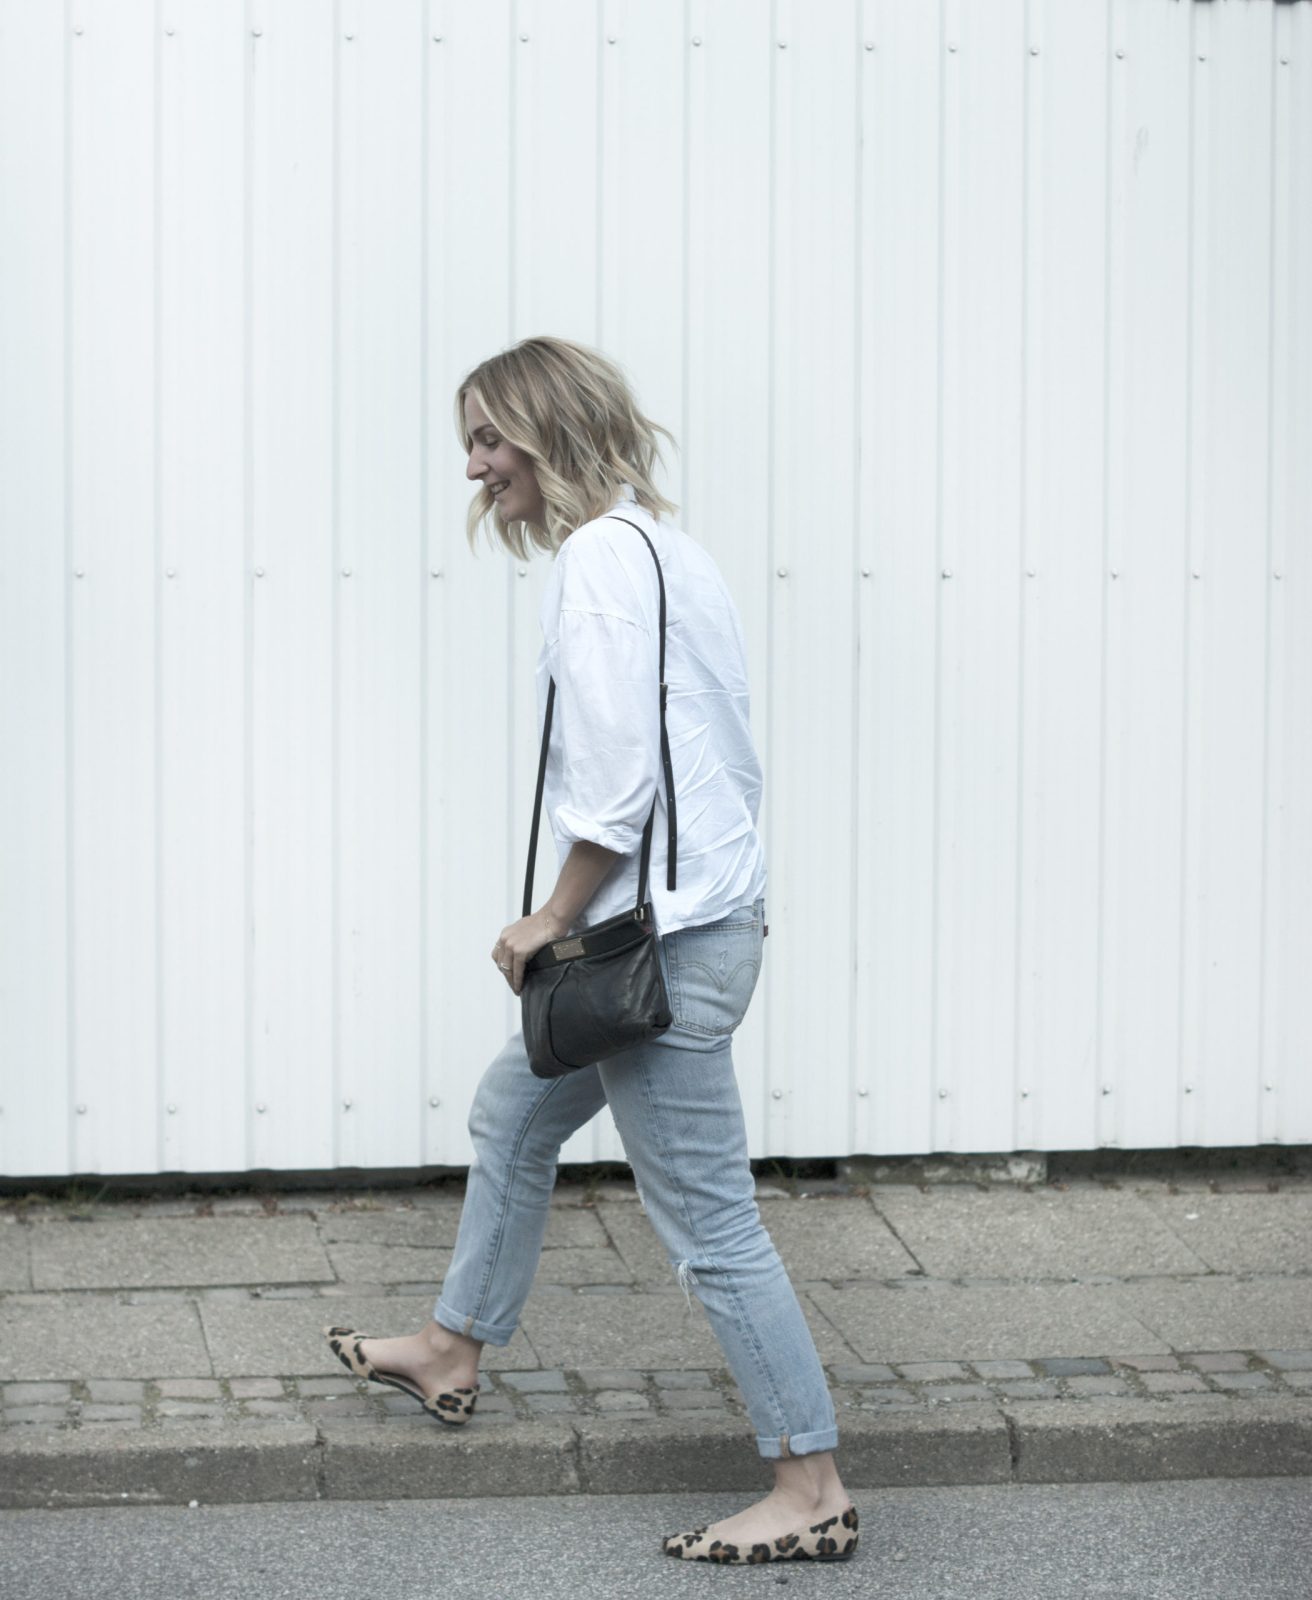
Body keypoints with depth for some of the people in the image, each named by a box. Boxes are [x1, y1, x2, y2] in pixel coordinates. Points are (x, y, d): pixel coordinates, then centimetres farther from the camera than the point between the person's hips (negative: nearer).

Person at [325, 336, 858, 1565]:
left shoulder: (598, 555, -15)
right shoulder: (664, 545, 14)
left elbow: (620, 776, -23)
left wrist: (553, 920, -11)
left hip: (666, 940, -11)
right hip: (709, 908, 11)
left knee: (708, 1223, -5)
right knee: (512, 1114, 27)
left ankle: (812, 1492, 1)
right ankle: (453, 1352, 44)